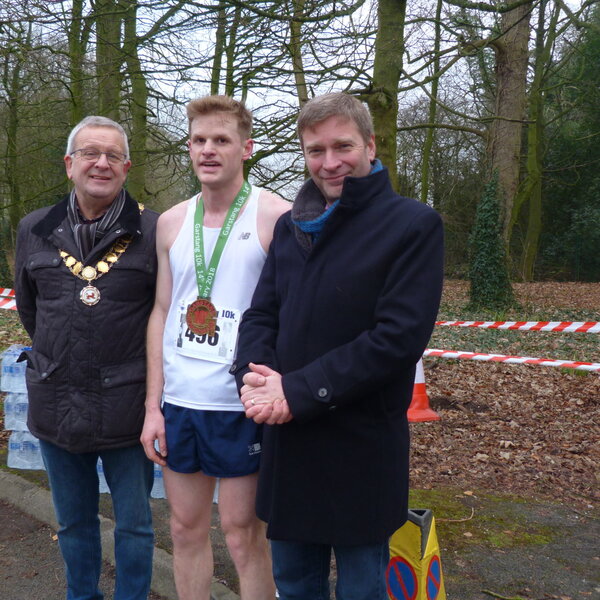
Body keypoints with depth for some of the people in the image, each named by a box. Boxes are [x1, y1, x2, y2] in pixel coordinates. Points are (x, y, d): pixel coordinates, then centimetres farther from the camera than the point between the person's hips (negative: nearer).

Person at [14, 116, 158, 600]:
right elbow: (28, 306, 16)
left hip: (126, 410, -3)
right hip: (56, 408, 4)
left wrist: (144, 376, 2)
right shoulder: (35, 230, 4)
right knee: (74, 524, 21)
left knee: (134, 525, 12)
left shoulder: (153, 230, -9)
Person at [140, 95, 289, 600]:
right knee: (186, 529, 16)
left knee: (244, 535, 6)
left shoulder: (275, 216, -6)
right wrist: (153, 405, 7)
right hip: (179, 402, 5)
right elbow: (161, 312, 10)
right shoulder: (171, 222, 8)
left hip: (242, 405, -4)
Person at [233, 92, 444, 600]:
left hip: (362, 448, -5)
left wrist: (298, 391, -20)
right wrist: (254, 377, -14)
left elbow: (400, 335, -19)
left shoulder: (414, 225, -10)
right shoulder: (290, 226, 9)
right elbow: (261, 315, 7)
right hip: (287, 438, 6)